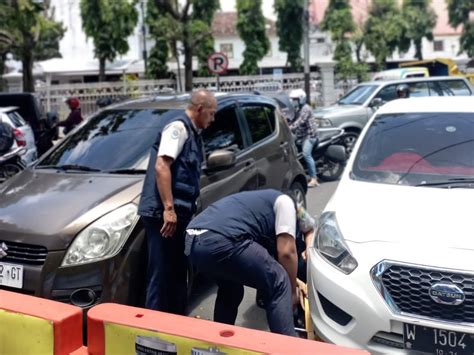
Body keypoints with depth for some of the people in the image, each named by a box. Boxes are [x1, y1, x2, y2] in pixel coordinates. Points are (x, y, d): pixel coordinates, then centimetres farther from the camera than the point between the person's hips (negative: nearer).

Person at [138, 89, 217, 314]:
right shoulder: (178, 126, -9)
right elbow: (161, 166, -20)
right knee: (161, 275, -4)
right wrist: (168, 208, -24)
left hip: (178, 213, 10)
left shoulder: (191, 133, 20)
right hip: (162, 212, -10)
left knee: (178, 272, 17)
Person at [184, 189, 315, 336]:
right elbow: (286, 252, 7)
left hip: (191, 242, 9)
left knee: (230, 288, 34)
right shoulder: (284, 201, 17)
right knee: (278, 283, 8)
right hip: (220, 240, -9)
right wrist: (293, 292, 20)